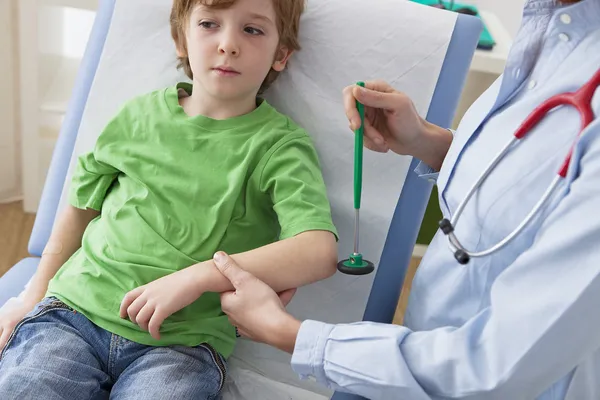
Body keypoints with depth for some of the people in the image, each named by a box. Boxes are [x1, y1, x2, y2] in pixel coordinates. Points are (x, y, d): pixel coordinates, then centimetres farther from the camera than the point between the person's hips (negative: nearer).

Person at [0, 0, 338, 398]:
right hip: (74, 310, 3)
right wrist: (35, 298, 18)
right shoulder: (140, 115, 10)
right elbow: (82, 205, 22)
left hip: (182, 342, -2)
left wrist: (196, 276, -24)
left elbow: (320, 251, -18)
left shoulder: (279, 145, -3)